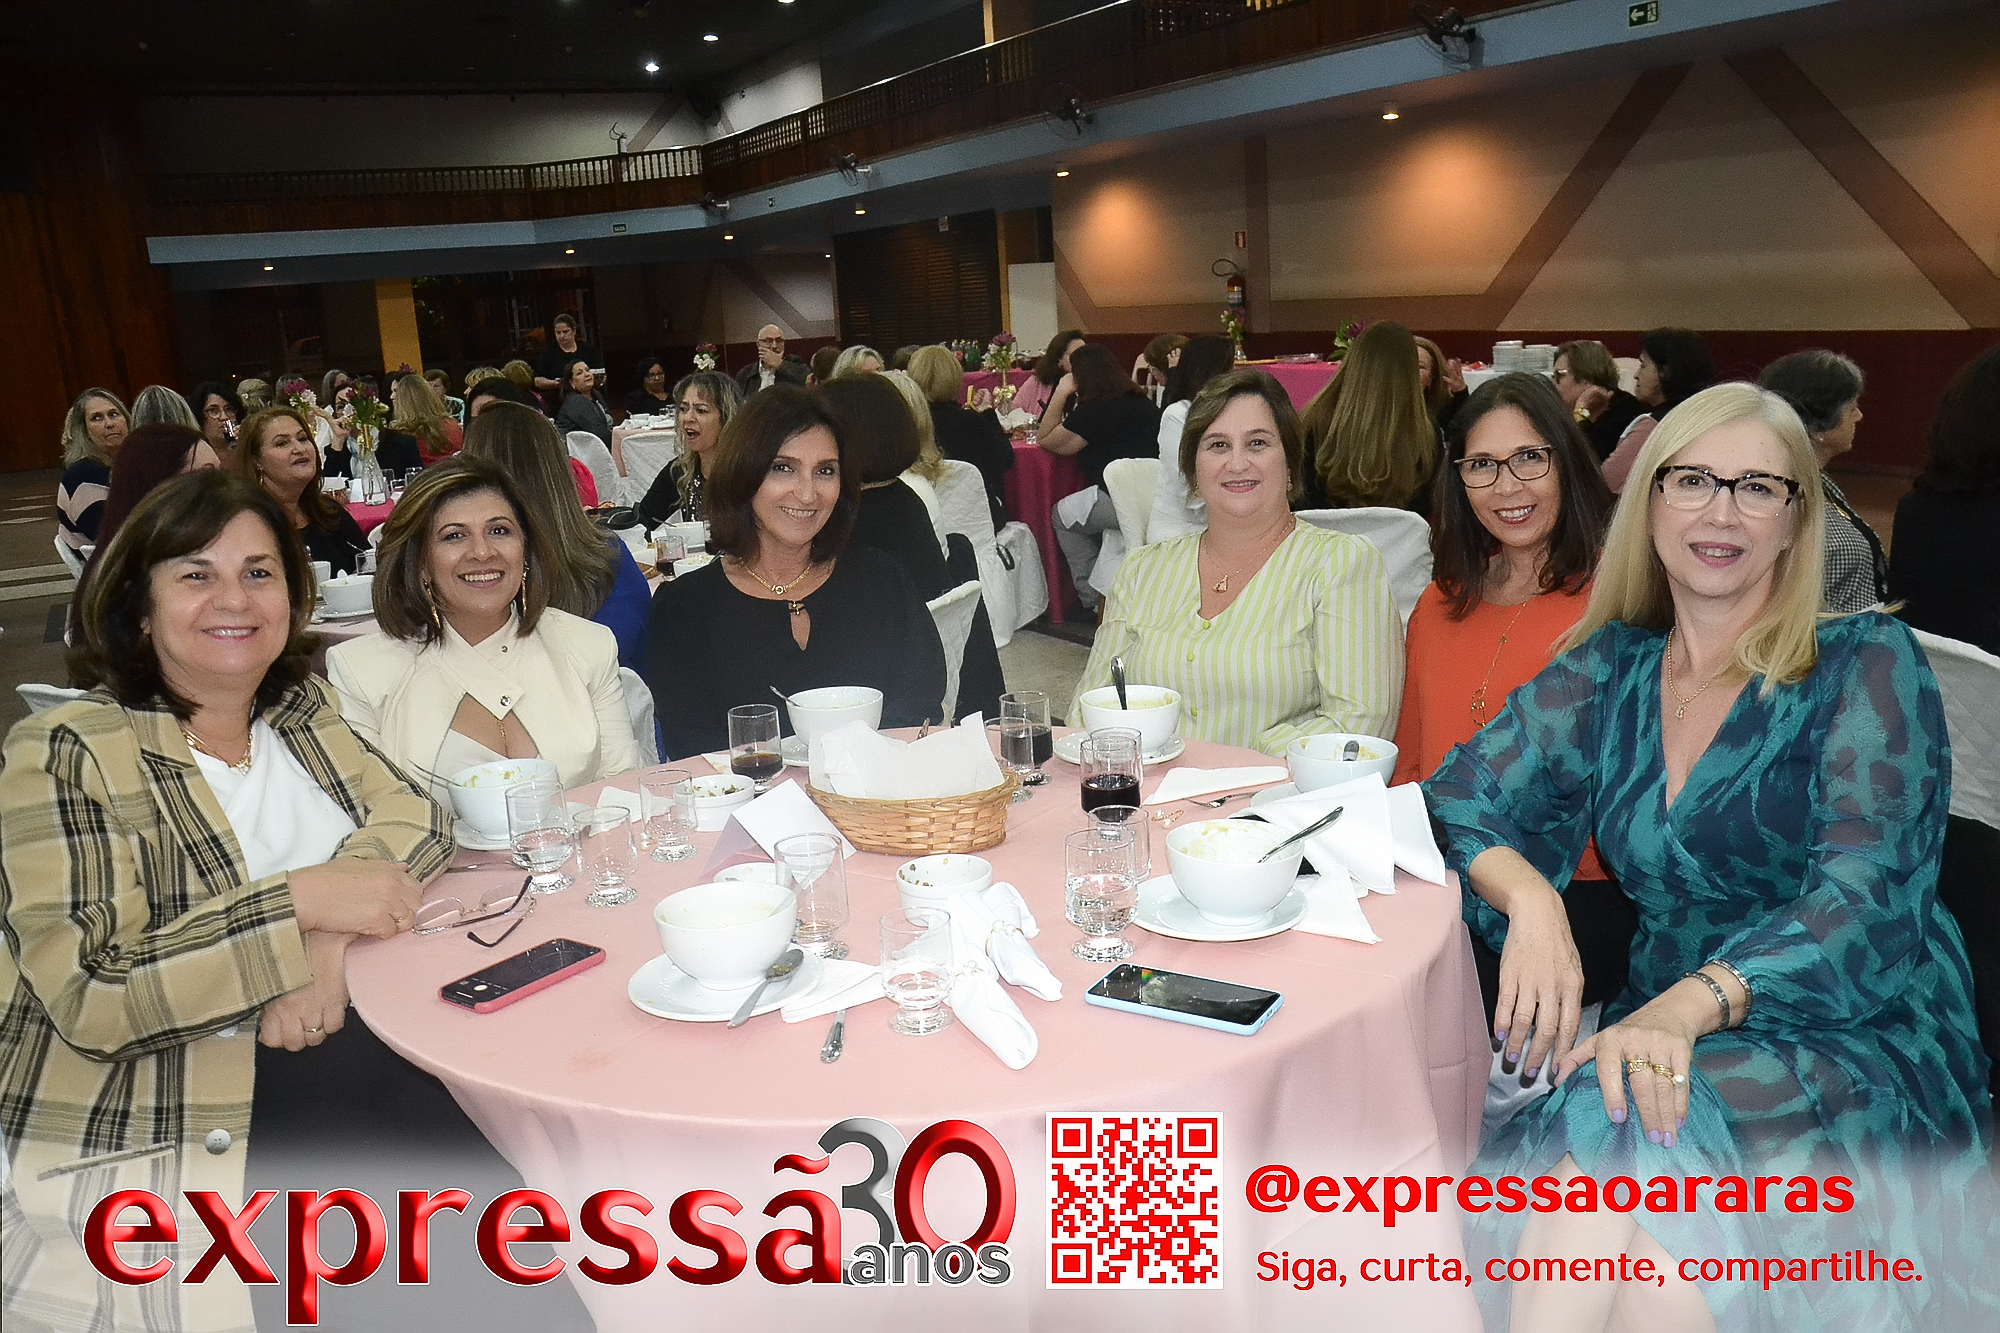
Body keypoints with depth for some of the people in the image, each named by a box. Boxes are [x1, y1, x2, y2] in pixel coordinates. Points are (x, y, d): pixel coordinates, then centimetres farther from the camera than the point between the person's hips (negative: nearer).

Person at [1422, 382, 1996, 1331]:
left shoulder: (1866, 665, -2)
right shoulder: (1607, 672, 9)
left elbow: (1865, 895, -14)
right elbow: (1459, 797, 3)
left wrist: (1694, 1002, -31)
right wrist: (1529, 895, -20)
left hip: (1866, 1046, -2)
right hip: (1667, 1041, 3)